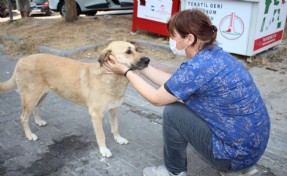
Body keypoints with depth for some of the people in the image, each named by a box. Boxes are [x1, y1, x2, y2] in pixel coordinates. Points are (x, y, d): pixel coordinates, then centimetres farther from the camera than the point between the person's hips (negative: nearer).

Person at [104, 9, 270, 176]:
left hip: (239, 150, -9)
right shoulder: (213, 54, 2)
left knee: (172, 112, -8)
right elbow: (174, 83, 10)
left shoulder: (198, 67, -24)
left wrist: (126, 71, 0)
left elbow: (156, 98, -11)